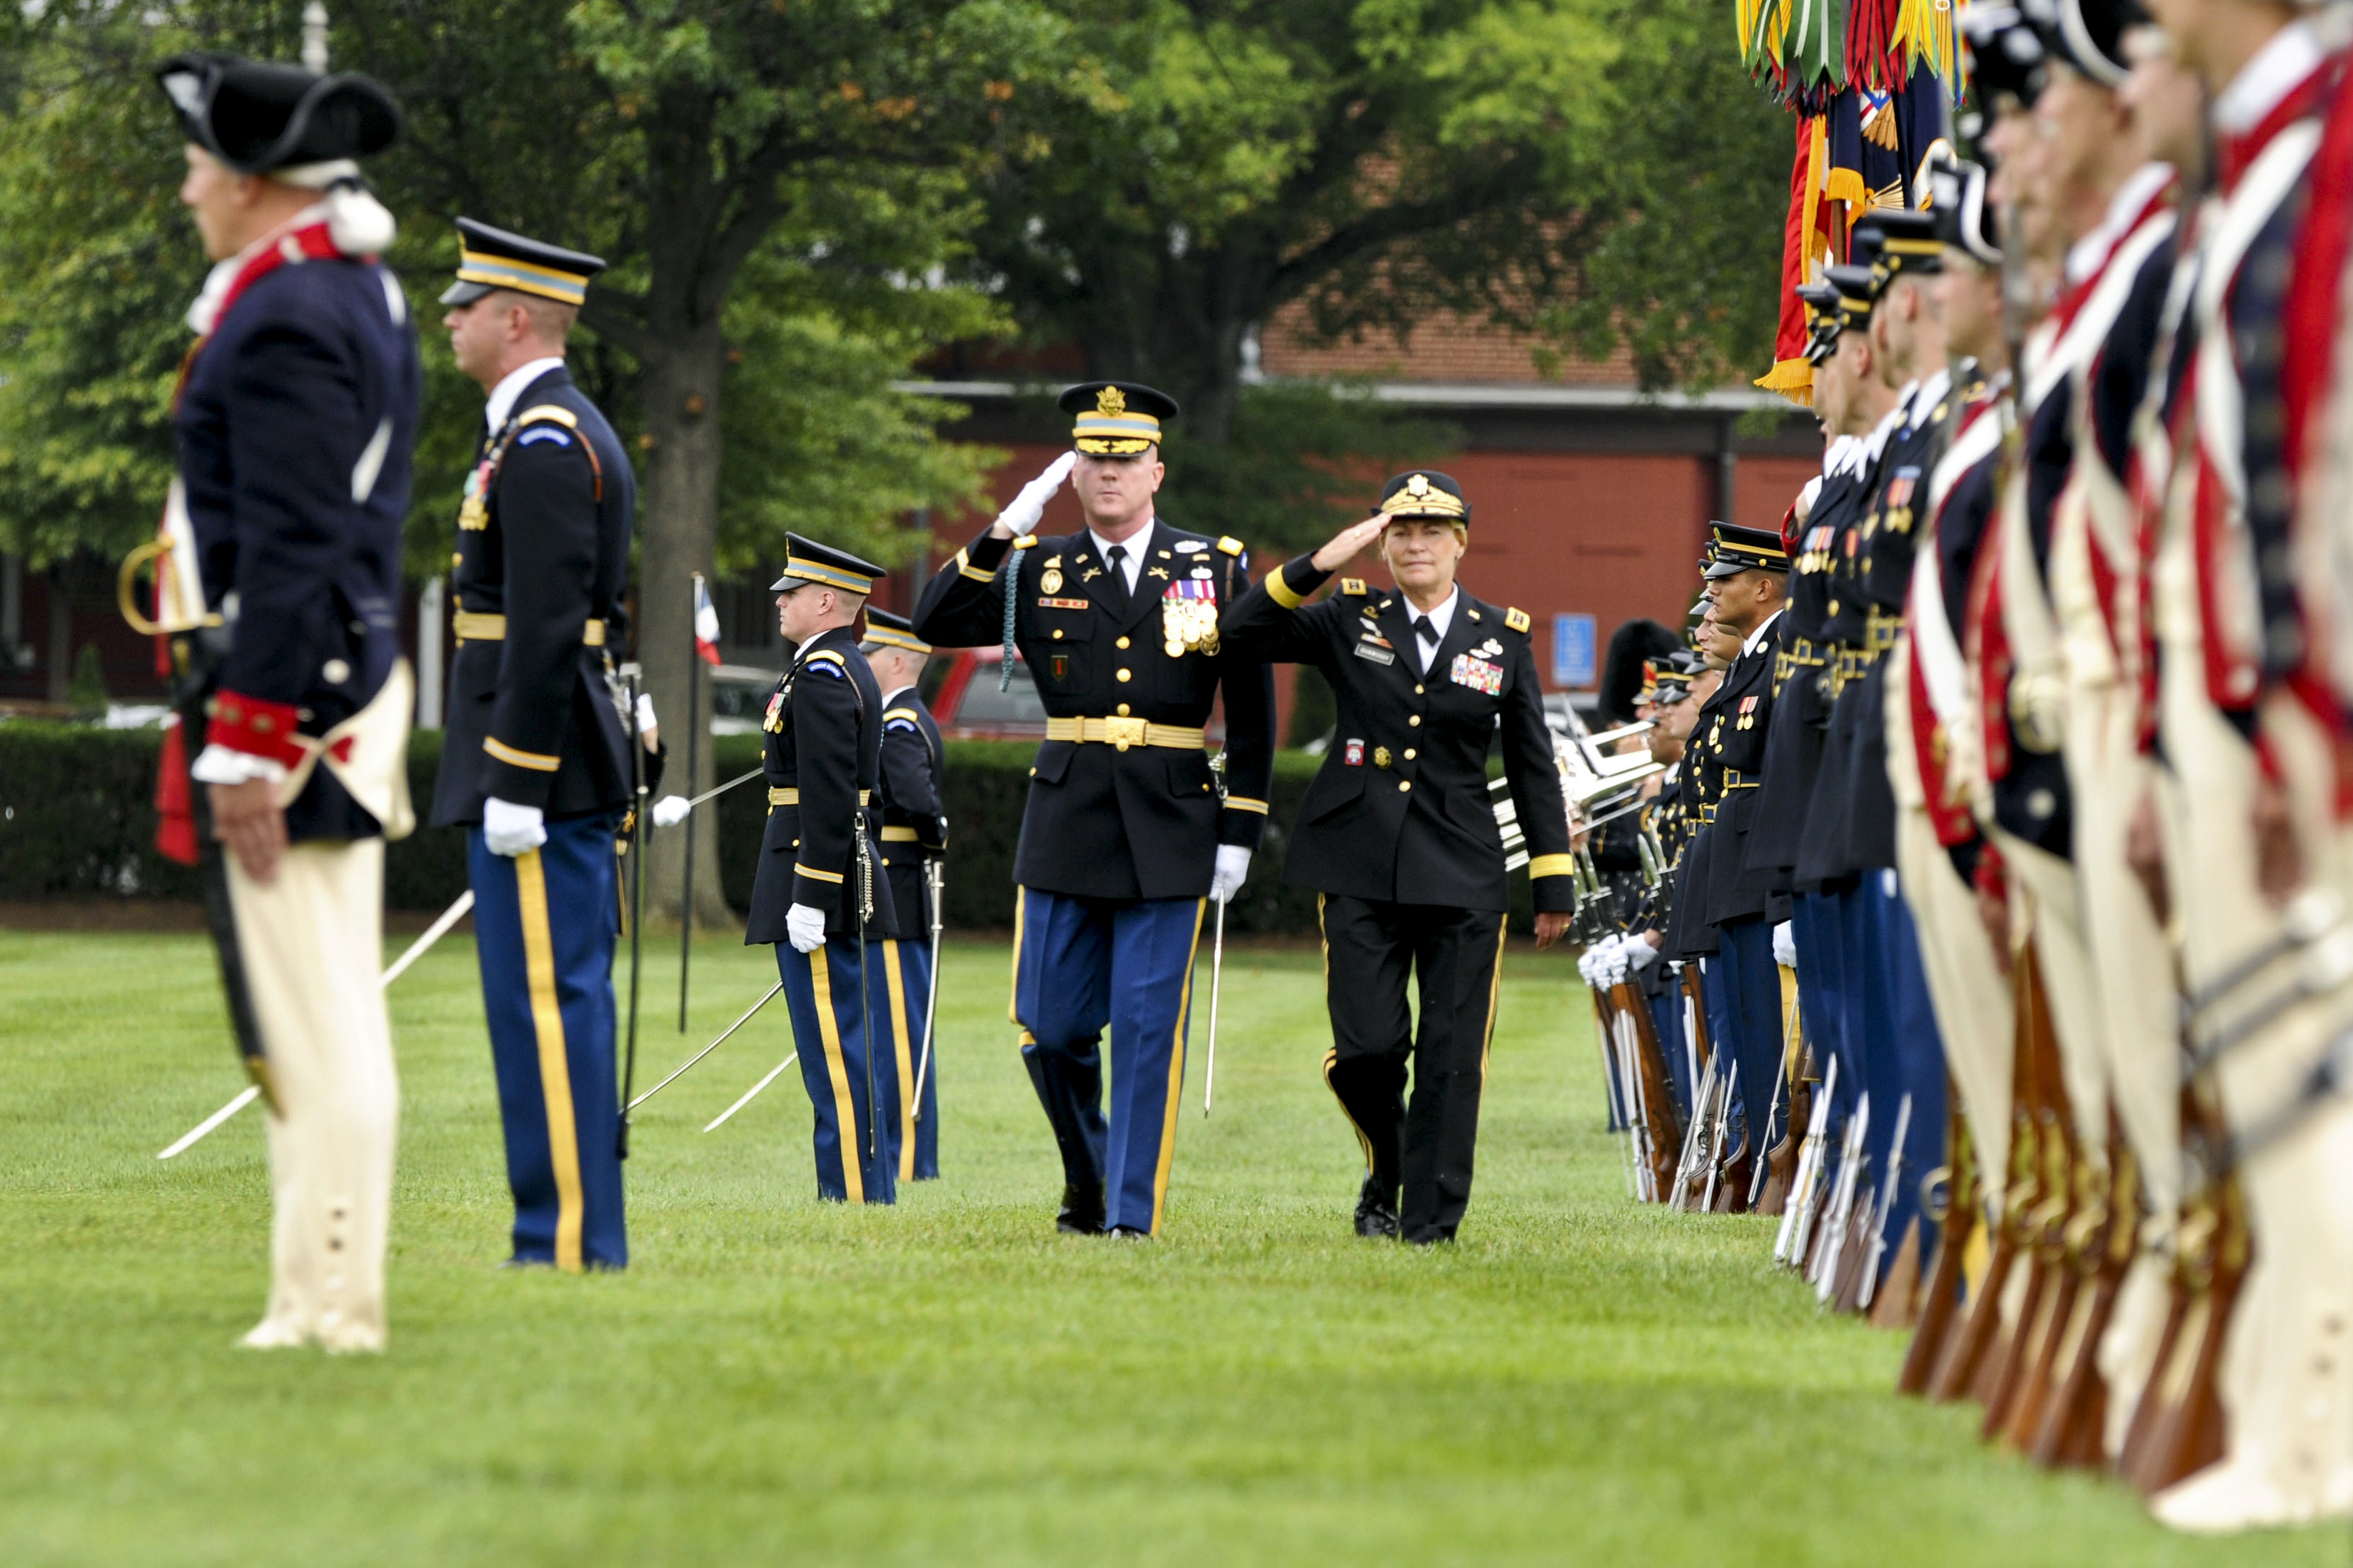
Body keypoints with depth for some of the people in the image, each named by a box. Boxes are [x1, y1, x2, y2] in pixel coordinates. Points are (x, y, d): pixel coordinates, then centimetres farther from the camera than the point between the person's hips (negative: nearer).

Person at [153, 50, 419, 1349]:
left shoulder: (284, 323, -16)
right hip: (353, 691, 10)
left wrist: (245, 746, -21)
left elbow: (288, 553, -22)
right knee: (333, 1020, 11)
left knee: (310, 1028, -8)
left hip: (280, 702, -10)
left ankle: (325, 1307, -8)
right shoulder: (365, 298, 15)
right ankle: (329, 1300, 14)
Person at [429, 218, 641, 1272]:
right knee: (559, 1002, 11)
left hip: (534, 762, -11)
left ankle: (569, 1242, -10)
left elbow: (548, 628, -21)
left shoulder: (543, 446, -14)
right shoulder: (563, 435, 19)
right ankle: (574, 1232, 13)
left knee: (545, 1000, -10)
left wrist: (516, 785, -21)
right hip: (567, 775, 11)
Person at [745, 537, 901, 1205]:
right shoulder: (847, 670, 17)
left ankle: (856, 1196, -9)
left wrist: (809, 899, -22)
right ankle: (872, 1190, 13)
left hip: (816, 870, -10)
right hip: (850, 886, 10)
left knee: (836, 1053, -9)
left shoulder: (821, 674, -15)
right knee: (856, 1051, 11)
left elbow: (828, 797, -21)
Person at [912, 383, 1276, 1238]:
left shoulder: (1217, 568, 4)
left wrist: (1240, 830, 0)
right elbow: (937, 622, -6)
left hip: (1170, 836, -2)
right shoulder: (1038, 571, 7)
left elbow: (1251, 710, 5)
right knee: (1052, 1030, 4)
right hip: (1065, 833, 2)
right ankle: (1088, 1176, 27)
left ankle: (1133, 1214, 2)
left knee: (1147, 1031, -4)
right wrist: (1007, 528, -13)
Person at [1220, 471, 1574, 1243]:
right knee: (1366, 1046, -7)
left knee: (1451, 1055, -4)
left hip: (1461, 874, 0)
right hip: (1361, 869, 0)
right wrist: (1319, 564, -14)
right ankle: (1387, 1168, 22)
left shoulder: (1504, 637, 6)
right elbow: (1242, 634, -4)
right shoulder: (1351, 621, 6)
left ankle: (1431, 1216, 5)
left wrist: (1554, 882, 7)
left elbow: (1533, 767, 10)